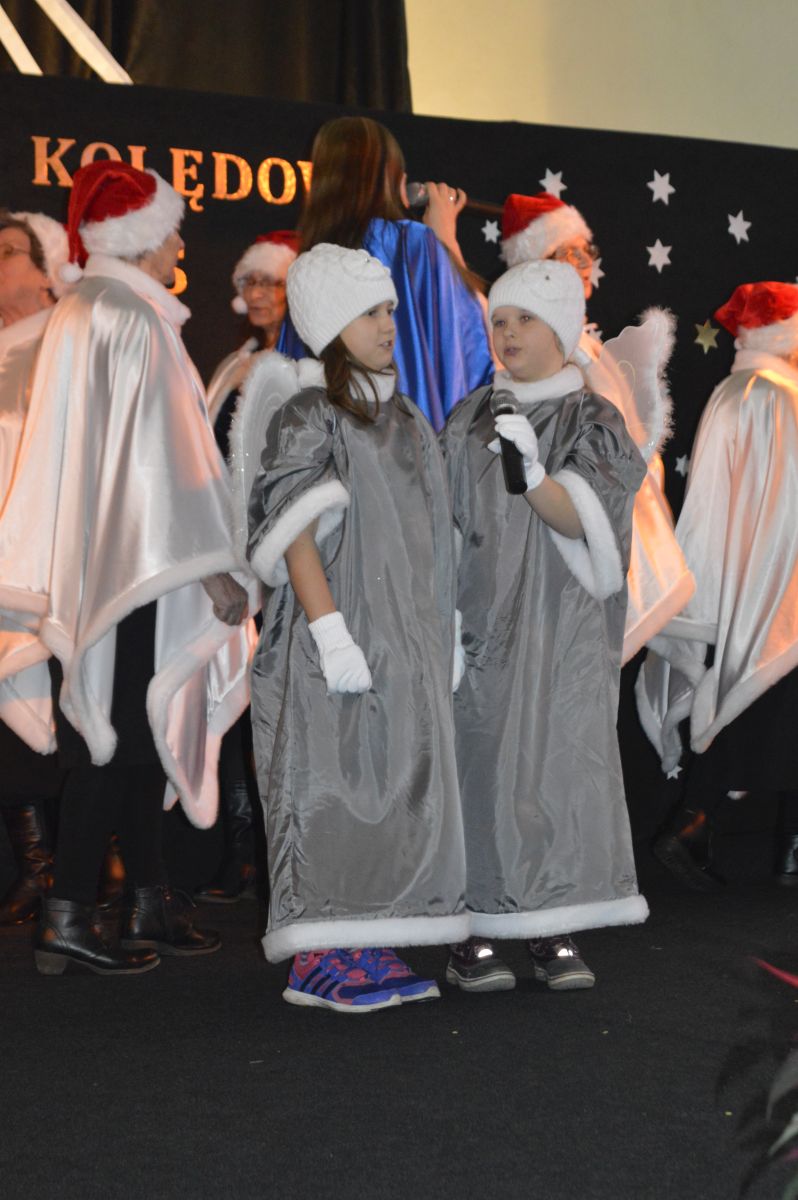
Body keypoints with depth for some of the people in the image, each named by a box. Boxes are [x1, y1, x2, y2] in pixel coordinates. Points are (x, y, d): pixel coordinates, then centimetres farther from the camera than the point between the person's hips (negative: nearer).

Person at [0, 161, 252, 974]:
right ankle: (67, 917, -2)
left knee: (132, 731, 12)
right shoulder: (133, 320, -12)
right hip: (135, 558, -9)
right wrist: (209, 564, -14)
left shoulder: (76, 313, 16)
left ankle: (151, 902, 18)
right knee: (118, 736, -5)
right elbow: (158, 450, -16)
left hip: (90, 562, 9)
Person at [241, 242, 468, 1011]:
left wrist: (442, 631, 14)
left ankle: (362, 948, 14)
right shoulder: (306, 416, -9)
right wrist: (333, 636, -22)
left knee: (392, 789, 8)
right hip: (340, 625, -8)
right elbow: (296, 537, -15)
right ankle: (321, 959, -2)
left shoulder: (399, 417, 15)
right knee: (332, 785, -7)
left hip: (402, 632, 8)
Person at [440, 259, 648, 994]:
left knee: (564, 764, -4)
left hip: (563, 622, -1)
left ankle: (554, 936, 6)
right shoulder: (471, 420, 10)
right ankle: (471, 938, 2)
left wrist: (534, 472, -27)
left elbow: (586, 524, -11)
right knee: (481, 765, -4)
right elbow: (446, 524, 10)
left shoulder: (597, 424, 2)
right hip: (484, 616, 1)